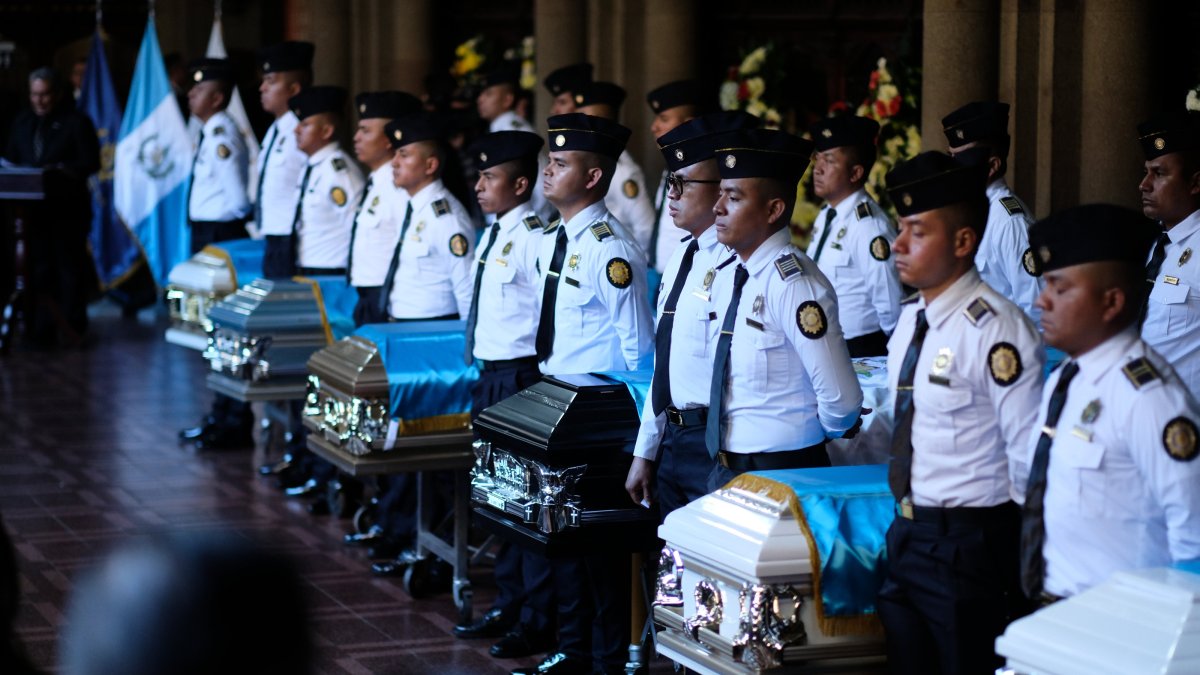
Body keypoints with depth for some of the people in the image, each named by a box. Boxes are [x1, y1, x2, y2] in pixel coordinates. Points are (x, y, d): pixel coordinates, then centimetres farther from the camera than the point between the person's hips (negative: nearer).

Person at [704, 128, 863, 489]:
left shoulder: (793, 285, -21)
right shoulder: (727, 277, 6)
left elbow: (842, 399, -23)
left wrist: (831, 430, -5)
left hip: (782, 472, -8)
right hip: (725, 470, 8)